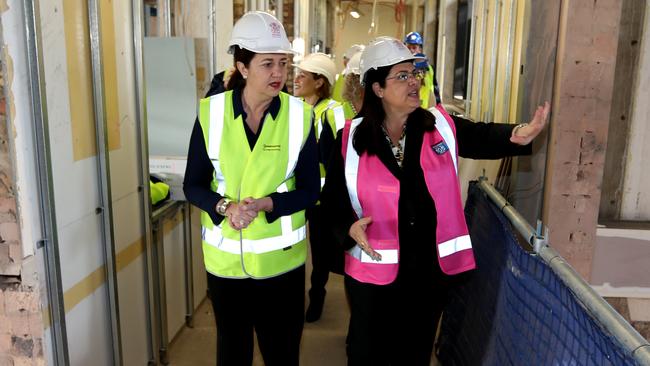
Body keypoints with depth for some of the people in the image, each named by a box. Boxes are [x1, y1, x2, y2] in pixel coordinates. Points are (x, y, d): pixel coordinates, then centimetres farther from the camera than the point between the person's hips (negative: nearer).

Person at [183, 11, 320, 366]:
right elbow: (193, 185, -3)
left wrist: (264, 204, -23)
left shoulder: (300, 115, -8)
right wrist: (225, 206, -22)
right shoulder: (212, 112, -7)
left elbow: (309, 190, -6)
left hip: (281, 258, 0)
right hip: (225, 258, 1)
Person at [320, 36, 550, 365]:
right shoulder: (351, 138, -7)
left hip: (431, 268, 2)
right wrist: (349, 228, -22)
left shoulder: (440, 126, -2)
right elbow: (333, 199, -4)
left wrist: (518, 135, -29)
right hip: (373, 269, -2)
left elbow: (483, 137, -8)